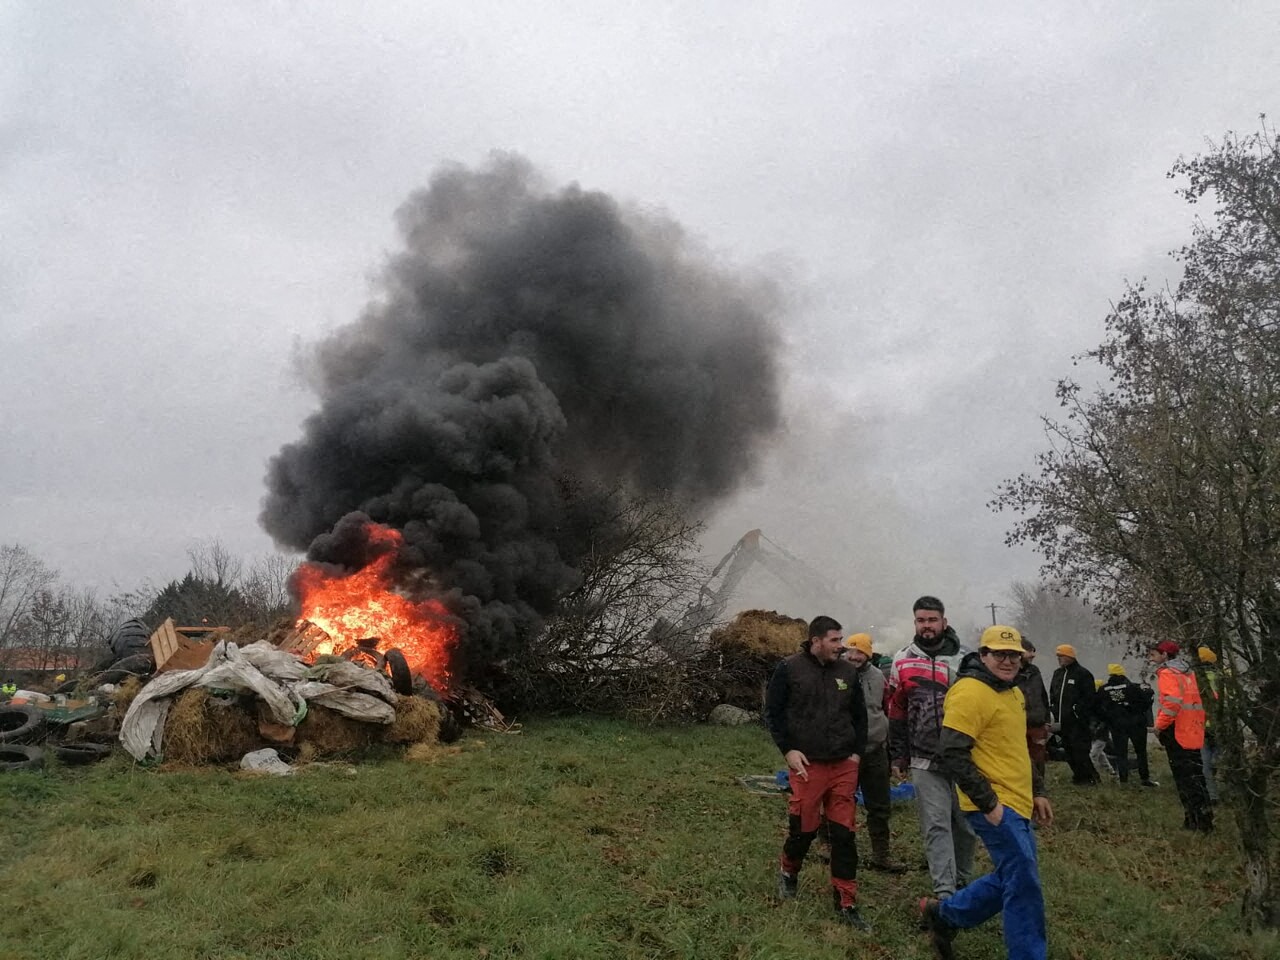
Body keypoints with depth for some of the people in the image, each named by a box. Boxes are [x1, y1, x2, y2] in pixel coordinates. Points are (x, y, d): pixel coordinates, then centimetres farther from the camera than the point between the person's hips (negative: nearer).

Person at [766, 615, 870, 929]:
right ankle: (788, 871, 37)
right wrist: (788, 749, -9)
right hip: (807, 764, -3)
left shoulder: (847, 671, 5)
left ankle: (846, 902, 15)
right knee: (804, 829, 6)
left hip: (844, 766, 3)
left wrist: (857, 752, 7)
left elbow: (860, 715, 15)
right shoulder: (790, 669, -6)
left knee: (844, 834, 4)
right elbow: (773, 711, -2)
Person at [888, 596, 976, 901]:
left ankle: (960, 880, 32)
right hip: (925, 761, -1)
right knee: (936, 826, -4)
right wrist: (897, 756, 7)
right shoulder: (902, 662, 1)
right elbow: (896, 712, 8)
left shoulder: (965, 659, 0)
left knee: (965, 825, 12)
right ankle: (945, 894, -2)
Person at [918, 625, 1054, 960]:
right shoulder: (970, 692, -18)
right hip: (995, 807, -10)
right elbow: (953, 754, -22)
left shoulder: (1014, 693, 13)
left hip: (1017, 804, 10)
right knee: (1024, 885, -5)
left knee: (1010, 879, 17)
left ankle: (943, 914, 30)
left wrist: (1037, 791, 20)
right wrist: (988, 803, -21)